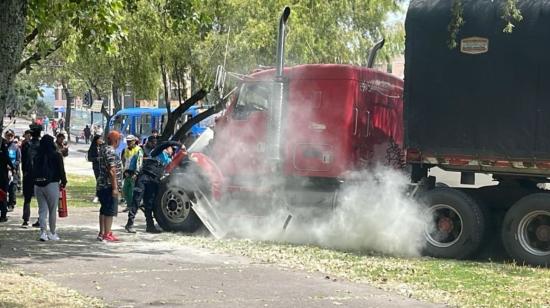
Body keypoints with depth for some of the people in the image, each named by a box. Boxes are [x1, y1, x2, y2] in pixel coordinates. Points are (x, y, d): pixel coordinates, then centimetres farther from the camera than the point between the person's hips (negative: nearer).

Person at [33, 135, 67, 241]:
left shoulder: (37, 156, 4)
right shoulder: (56, 155, -7)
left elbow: (33, 170, 7)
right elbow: (61, 170, -4)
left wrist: (35, 181, 13)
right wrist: (63, 182, 9)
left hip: (38, 185, 4)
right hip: (52, 184, -3)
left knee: (42, 209, 8)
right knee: (52, 210, 6)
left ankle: (43, 232, -3)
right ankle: (52, 233, 12)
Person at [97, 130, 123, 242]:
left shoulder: (103, 149, 13)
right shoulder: (110, 152, -18)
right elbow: (112, 171, -22)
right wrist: (115, 187, -22)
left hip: (101, 186, 10)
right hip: (109, 186, -10)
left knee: (104, 210, 15)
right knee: (110, 211, -5)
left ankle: (102, 233, 20)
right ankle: (107, 235, -4)